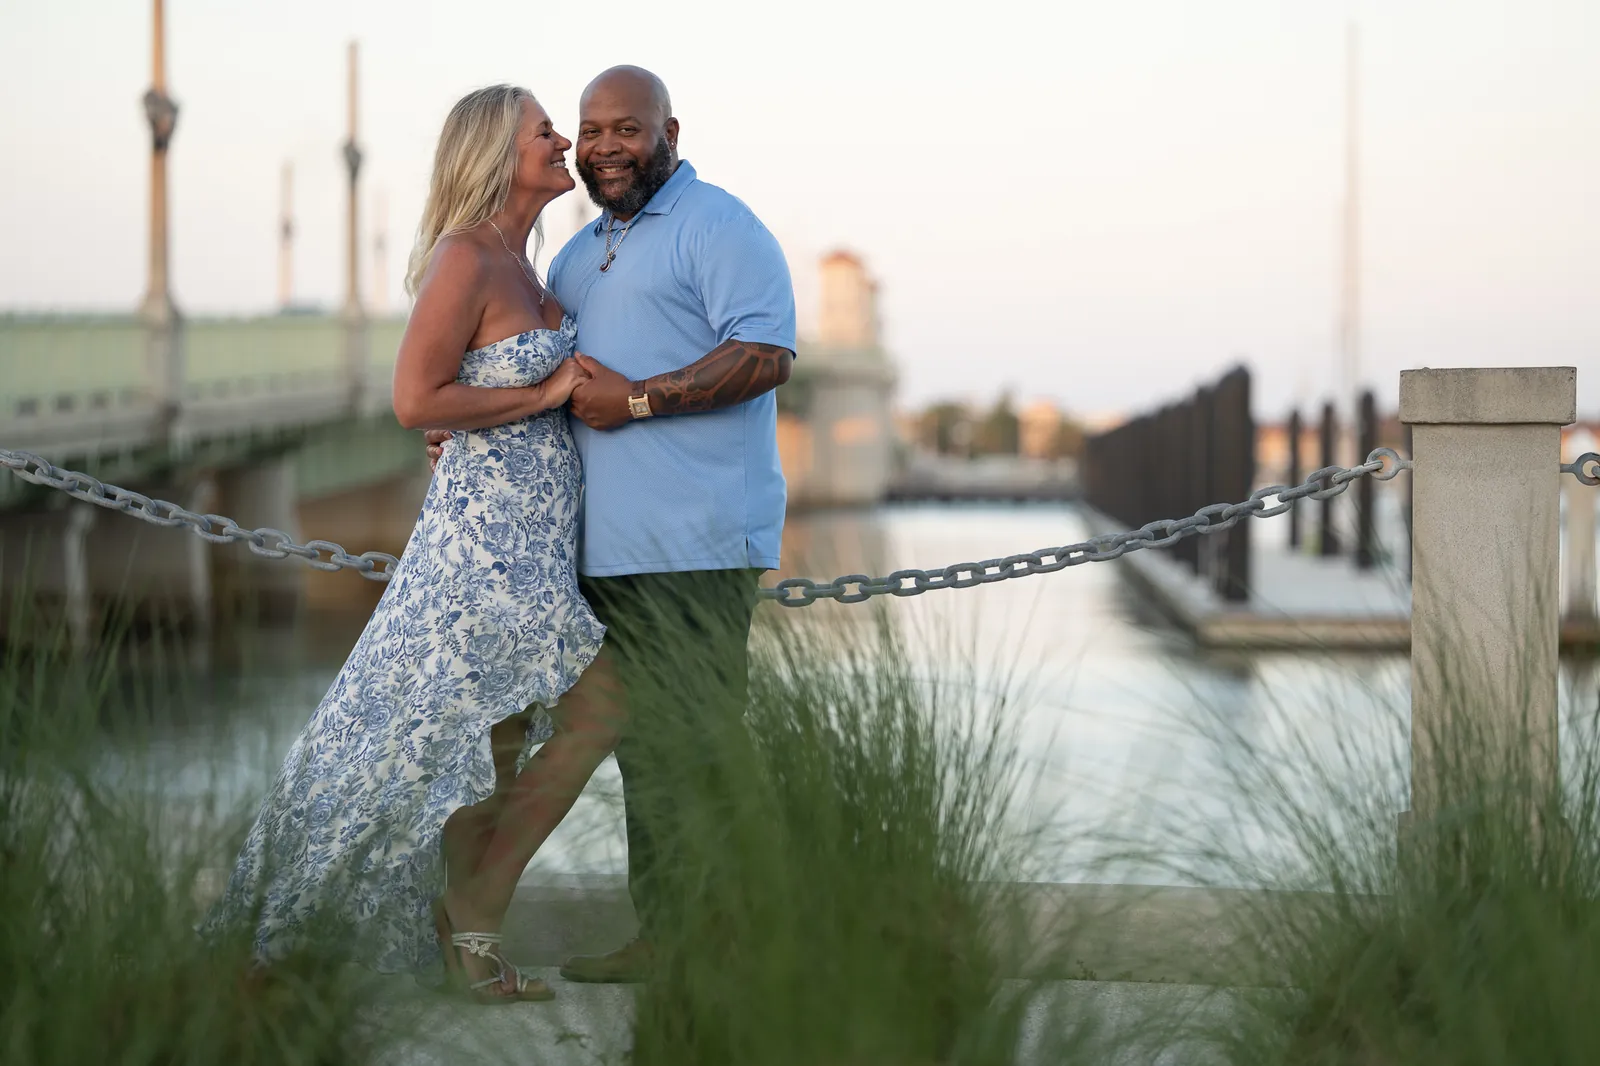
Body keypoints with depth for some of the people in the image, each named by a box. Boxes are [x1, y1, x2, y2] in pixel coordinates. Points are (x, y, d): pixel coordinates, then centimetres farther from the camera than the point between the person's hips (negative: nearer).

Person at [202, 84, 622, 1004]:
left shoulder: (521, 266, 14)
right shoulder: (464, 258, -14)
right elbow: (417, 402, -18)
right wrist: (546, 393, -14)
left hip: (537, 533, 9)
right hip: (491, 525, -9)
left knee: (497, 742, 10)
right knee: (598, 711, -8)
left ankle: (466, 932, 17)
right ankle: (472, 921, 2)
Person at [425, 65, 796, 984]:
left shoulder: (717, 227, -4)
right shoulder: (581, 253, 23)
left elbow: (768, 354, -17)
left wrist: (637, 400, -18)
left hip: (695, 543, -9)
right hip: (610, 546, 9)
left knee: (693, 754, -9)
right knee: (643, 754, 12)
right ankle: (658, 940, 18)